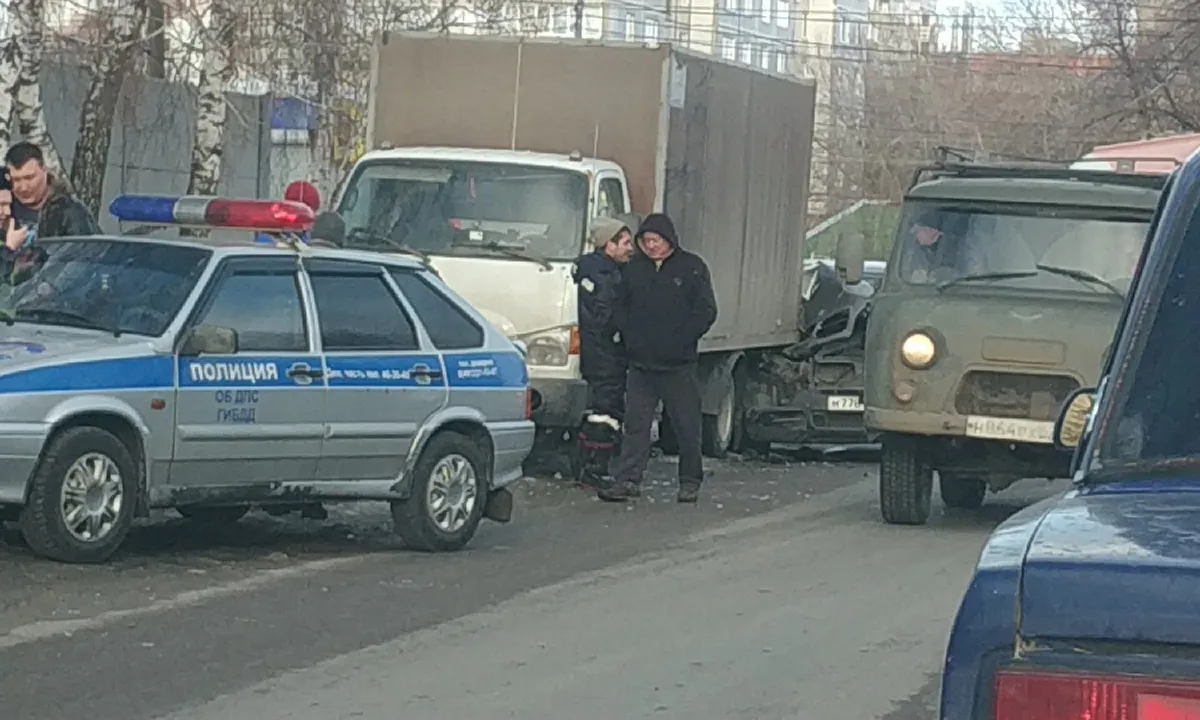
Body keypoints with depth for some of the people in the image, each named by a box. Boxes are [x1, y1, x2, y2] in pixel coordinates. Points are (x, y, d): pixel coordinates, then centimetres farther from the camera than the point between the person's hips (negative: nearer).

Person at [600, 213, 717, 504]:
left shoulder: (692, 267, 0)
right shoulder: (634, 269, 11)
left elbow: (706, 312, -2)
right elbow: (622, 309, 17)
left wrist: (681, 339, -9)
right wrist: (630, 339, 2)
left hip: (679, 365, -3)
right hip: (641, 363, 3)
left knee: (687, 425, 3)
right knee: (635, 423, 0)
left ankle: (690, 482, 13)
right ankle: (628, 480, 0)